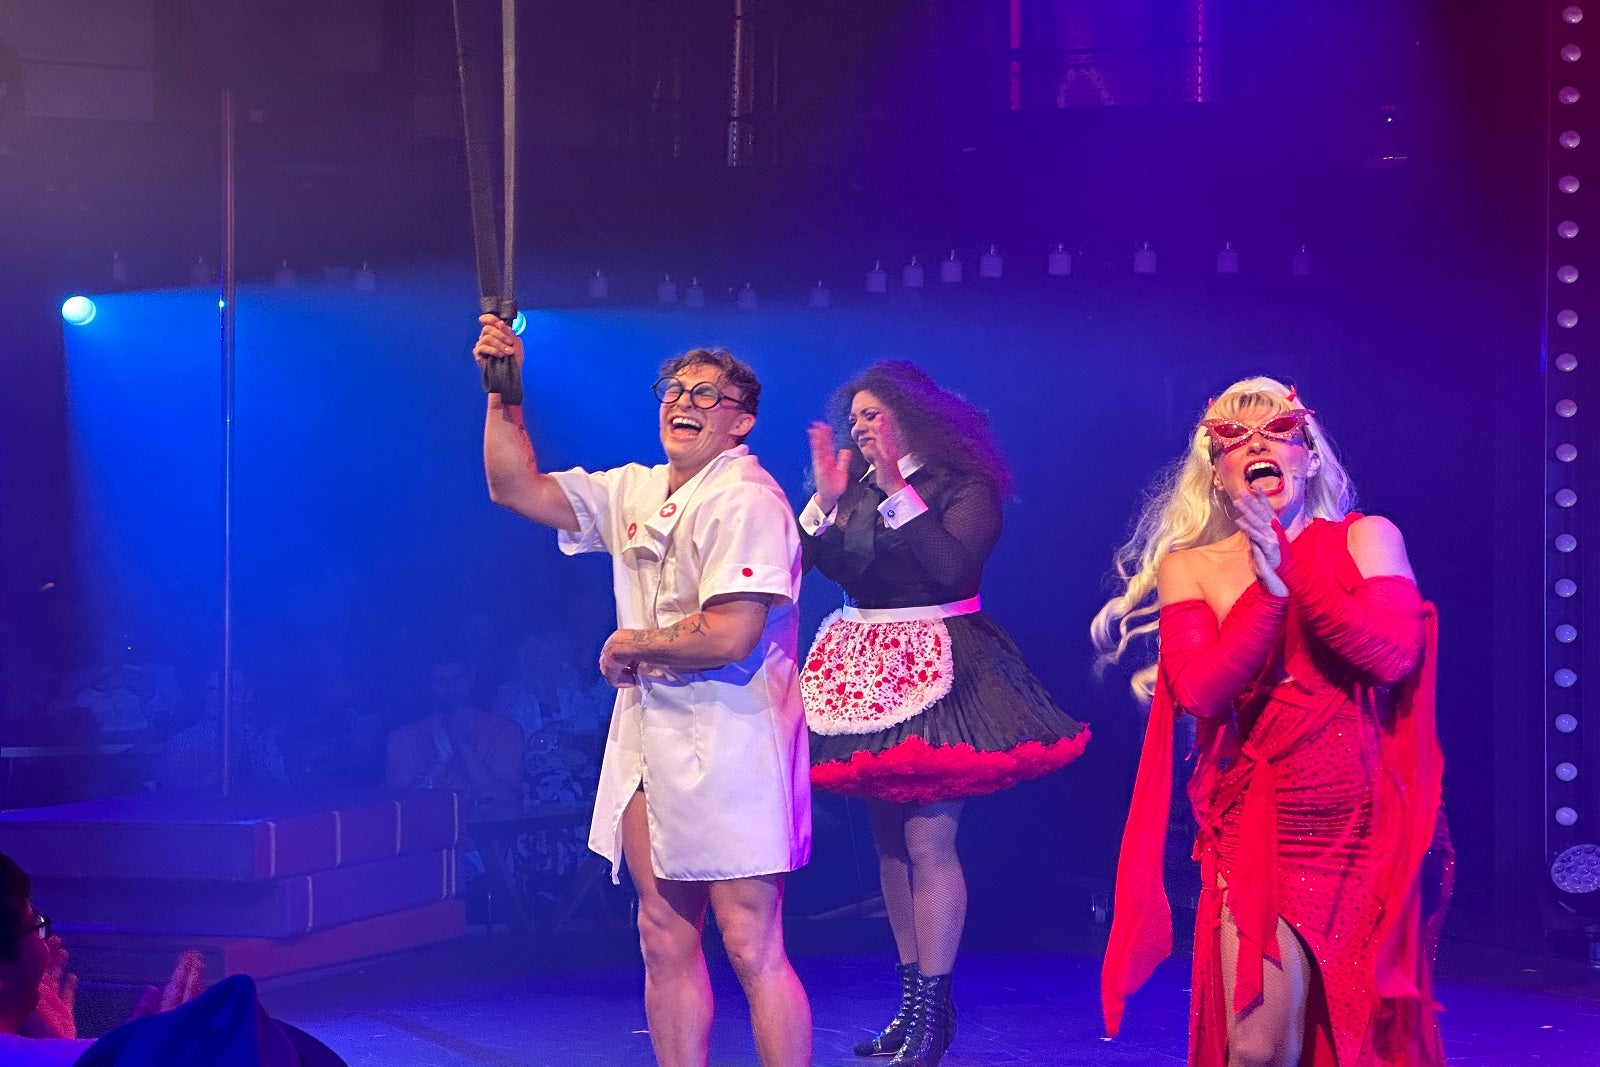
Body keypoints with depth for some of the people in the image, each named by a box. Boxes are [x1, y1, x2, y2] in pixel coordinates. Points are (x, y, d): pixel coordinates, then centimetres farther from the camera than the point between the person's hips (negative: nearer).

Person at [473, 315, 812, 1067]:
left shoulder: (746, 499, -12)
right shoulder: (636, 493, 13)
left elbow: (729, 637, -22)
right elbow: (518, 489, 18)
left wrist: (630, 647, -7)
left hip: (726, 745, -8)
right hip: (649, 738, 8)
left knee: (751, 948, -7)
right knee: (664, 938, 10)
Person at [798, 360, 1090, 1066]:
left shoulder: (964, 489, -6)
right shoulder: (855, 489, 11)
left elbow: (953, 569, -22)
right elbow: (814, 564, 2)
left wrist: (898, 490, -21)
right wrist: (826, 500, -10)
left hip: (935, 674, -7)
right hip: (867, 675, 7)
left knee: (927, 841, -12)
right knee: (888, 841, 9)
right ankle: (912, 1001, 16)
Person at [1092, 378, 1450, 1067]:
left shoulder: (1365, 539, 2)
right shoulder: (1190, 566, 3)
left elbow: (1393, 655, -15)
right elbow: (1199, 692, -12)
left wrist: (1289, 561, -17)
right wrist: (1268, 587, -18)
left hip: (1370, 828, 1)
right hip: (1260, 836, -1)